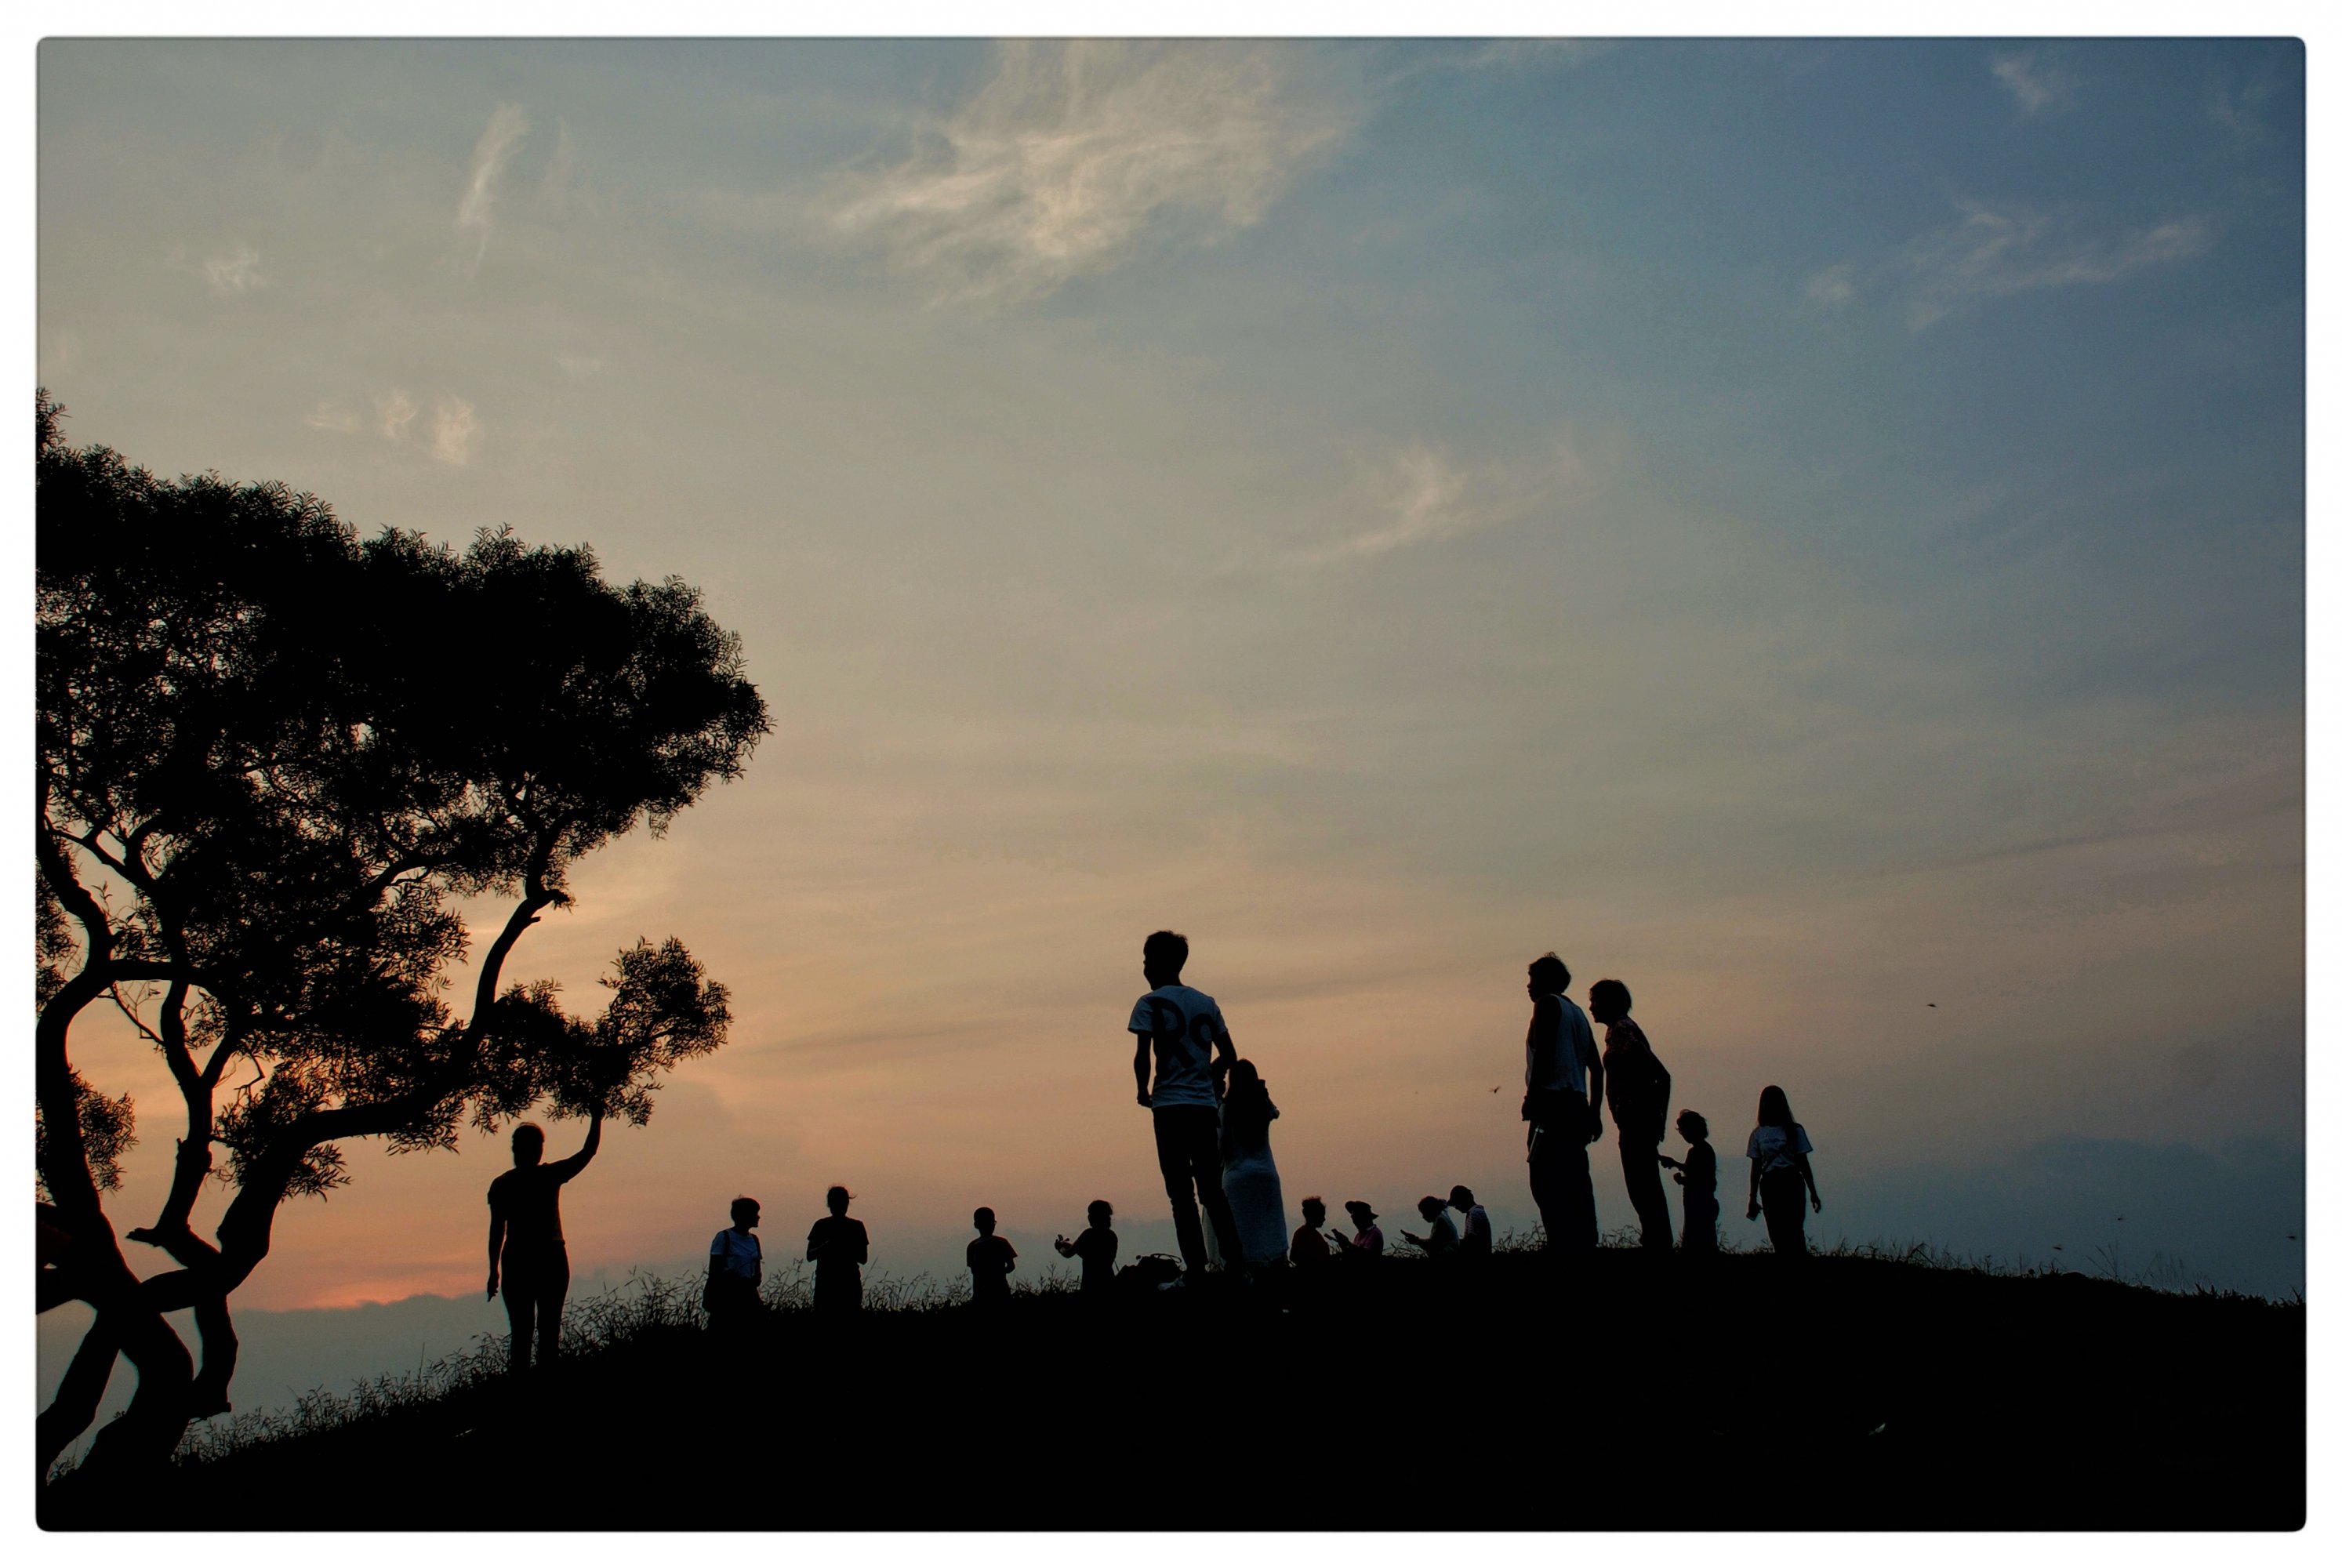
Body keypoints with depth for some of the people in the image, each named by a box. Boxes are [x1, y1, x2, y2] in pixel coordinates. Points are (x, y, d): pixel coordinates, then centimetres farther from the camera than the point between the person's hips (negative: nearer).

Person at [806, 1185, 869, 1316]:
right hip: (825, 1283, 0)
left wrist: (847, 1247, -13)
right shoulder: (821, 1225, 7)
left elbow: (864, 1259, 3)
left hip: (850, 1284, 0)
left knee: (848, 1316, -9)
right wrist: (828, 1244, -14)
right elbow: (809, 1256, 2)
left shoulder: (856, 1226, 6)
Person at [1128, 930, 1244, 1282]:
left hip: (1170, 1107, -5)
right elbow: (1229, 1055, 15)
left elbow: (1142, 1055, -12)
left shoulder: (1150, 1003, -3)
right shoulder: (1207, 1003, 15)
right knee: (1211, 1188, 10)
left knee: (1181, 1191, -4)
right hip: (1205, 1106, 5)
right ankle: (1235, 1260, 5)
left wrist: (1143, 1091, 3)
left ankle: (1196, 1268, -8)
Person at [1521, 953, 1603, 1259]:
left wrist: (1532, 1097, -16)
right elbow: (1596, 1067, 23)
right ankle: (1583, 1249, 5)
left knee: (1546, 1182, -15)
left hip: (1554, 1103, -9)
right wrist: (1594, 1113, 23)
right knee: (1575, 1186, 7)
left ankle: (1563, 1248, -24)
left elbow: (1544, 1053, -14)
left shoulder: (1547, 1004, 0)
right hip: (1578, 1106, 9)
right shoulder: (1577, 1013, 25)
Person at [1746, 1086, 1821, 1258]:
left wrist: (1813, 1193, 6)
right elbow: (1756, 1167, 10)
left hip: (1792, 1183, -3)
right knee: (1776, 1235, 2)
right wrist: (1752, 1198, 10)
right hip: (1769, 1185, 3)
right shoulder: (1758, 1135, 8)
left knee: (1794, 1233, -12)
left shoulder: (1794, 1131, 2)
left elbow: (1803, 1163, 6)